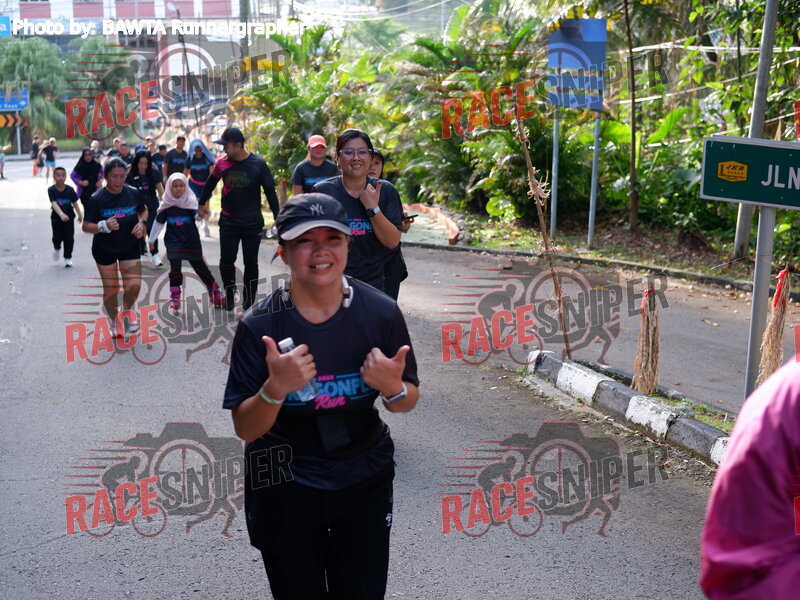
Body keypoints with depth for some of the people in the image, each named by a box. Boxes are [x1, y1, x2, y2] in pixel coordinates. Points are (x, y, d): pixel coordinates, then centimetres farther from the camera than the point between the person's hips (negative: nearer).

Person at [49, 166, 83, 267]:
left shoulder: (70, 190, -7)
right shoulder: (51, 190, -13)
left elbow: (75, 203, 5)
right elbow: (54, 203, -25)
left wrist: (80, 215, 13)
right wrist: (61, 214, -40)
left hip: (69, 218, 1)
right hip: (56, 218, -1)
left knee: (69, 238, -1)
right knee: (57, 238, 3)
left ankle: (68, 258, 15)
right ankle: (57, 248, 38)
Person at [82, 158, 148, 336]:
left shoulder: (134, 194, -7)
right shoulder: (97, 198, -16)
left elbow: (143, 211, 13)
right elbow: (86, 226, -14)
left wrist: (142, 223, -8)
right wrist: (104, 226, -32)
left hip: (130, 247, 2)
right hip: (104, 249, -2)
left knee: (134, 286, -8)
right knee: (111, 289, 5)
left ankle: (127, 312, 24)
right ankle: (114, 321, 30)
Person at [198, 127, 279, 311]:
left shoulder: (258, 164, -11)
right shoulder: (222, 163, -3)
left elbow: (270, 191, -6)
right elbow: (210, 183, 15)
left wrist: (277, 218, -8)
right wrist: (203, 203, 24)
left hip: (252, 223, -2)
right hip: (228, 221, 2)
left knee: (251, 263, 4)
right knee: (226, 261, 4)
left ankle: (248, 303, 12)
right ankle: (229, 296, 20)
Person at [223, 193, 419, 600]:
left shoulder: (380, 312, -13)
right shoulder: (259, 325, -17)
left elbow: (408, 401, -1)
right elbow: (245, 429, -14)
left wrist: (394, 389, -24)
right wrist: (275, 388, -34)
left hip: (364, 481, 1)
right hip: (285, 487, -1)